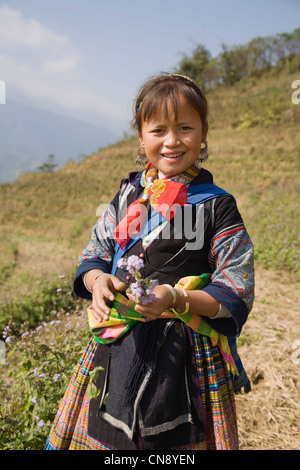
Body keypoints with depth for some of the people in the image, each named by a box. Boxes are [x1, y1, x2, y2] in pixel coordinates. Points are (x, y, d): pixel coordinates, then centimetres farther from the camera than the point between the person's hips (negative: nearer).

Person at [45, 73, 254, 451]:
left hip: (182, 350, -4)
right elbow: (95, 254, 10)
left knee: (172, 438, 13)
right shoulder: (127, 196, 5)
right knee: (106, 433, 19)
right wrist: (98, 280, -12)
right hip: (117, 345, 4)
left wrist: (176, 298, -25)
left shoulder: (217, 206, -9)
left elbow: (236, 291, -10)